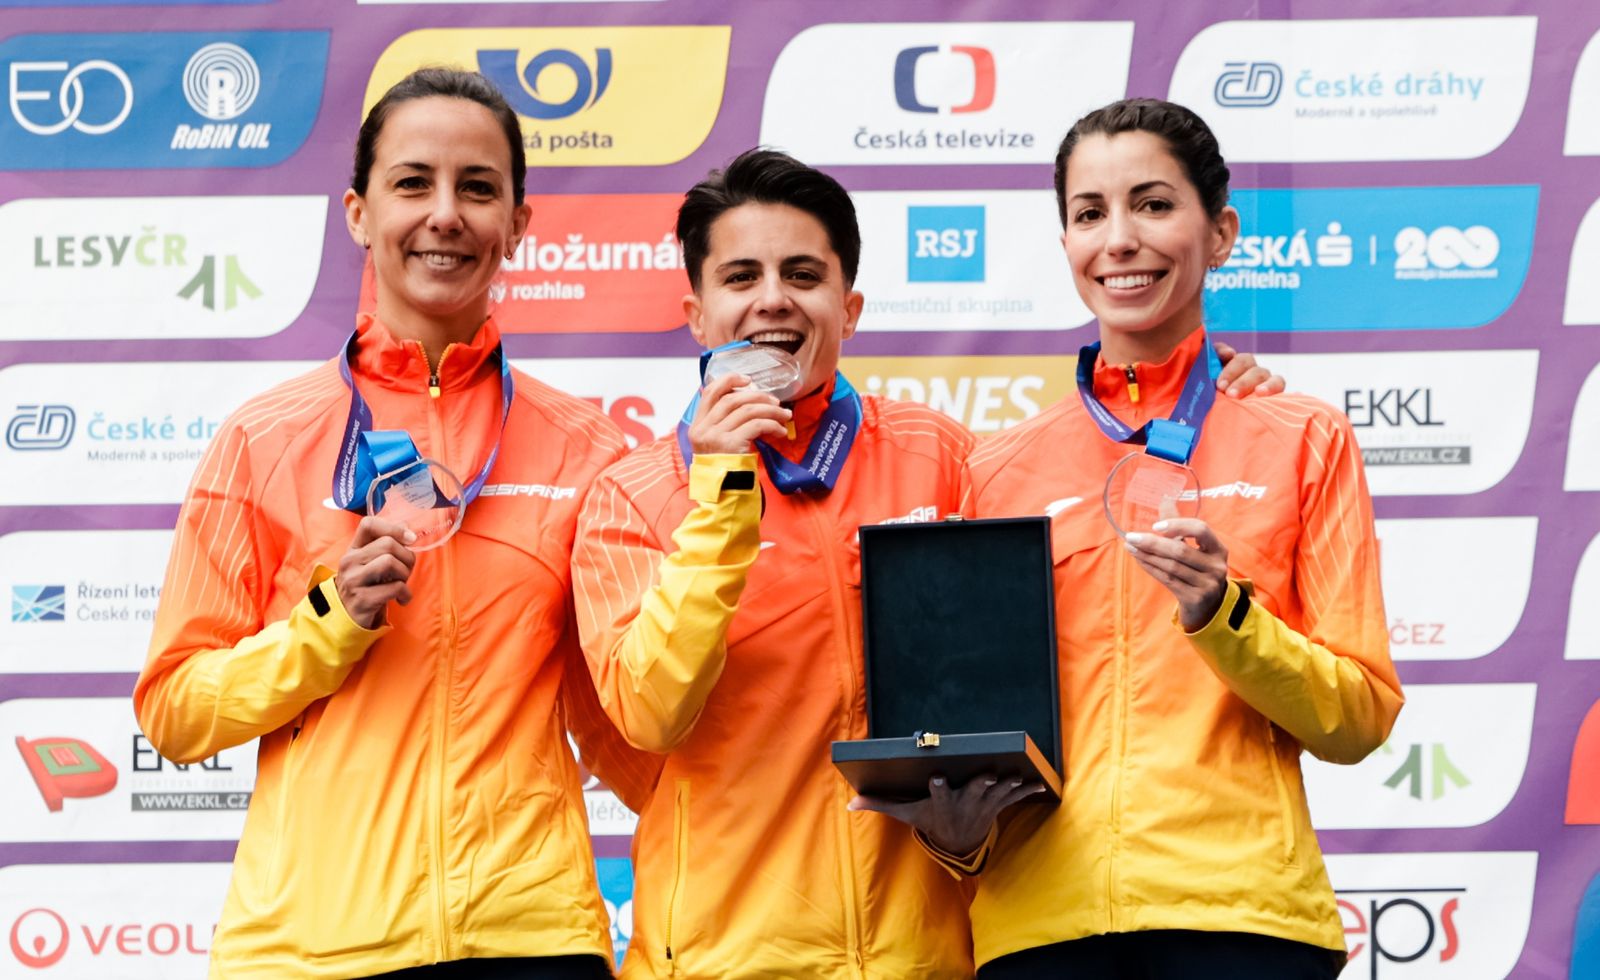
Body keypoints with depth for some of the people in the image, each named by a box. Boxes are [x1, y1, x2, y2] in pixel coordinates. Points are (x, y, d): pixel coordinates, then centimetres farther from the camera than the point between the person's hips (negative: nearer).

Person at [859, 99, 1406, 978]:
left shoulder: (1304, 443, 6)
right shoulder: (999, 471, 11)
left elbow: (1360, 719, 3)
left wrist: (1221, 614, -12)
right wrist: (956, 823, -5)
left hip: (1238, 906, -2)